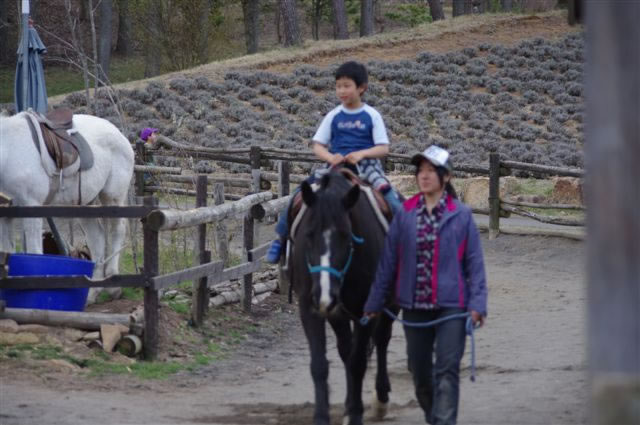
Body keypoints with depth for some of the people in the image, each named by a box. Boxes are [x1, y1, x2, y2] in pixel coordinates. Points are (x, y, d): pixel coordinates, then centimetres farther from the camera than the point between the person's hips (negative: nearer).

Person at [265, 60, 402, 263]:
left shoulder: (371, 116, 4)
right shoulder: (333, 116, 10)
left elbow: (383, 148, -1)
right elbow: (318, 146, 9)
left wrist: (361, 154, -19)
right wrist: (330, 157, -14)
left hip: (366, 163, -2)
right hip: (336, 165, 2)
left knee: (387, 192, -29)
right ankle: (281, 237, -2)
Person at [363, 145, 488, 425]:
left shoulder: (461, 215, -2)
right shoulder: (405, 215, 3)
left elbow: (474, 262, -2)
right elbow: (388, 262, 7)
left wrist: (477, 304, -9)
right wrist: (374, 303, 9)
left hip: (450, 305, -3)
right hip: (414, 306, 3)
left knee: (447, 370, -10)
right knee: (419, 371, 13)